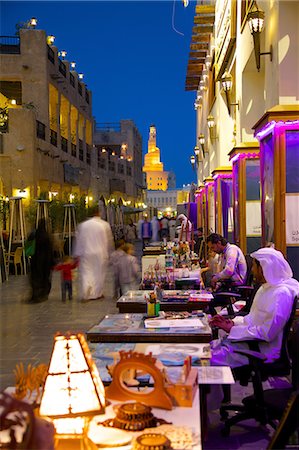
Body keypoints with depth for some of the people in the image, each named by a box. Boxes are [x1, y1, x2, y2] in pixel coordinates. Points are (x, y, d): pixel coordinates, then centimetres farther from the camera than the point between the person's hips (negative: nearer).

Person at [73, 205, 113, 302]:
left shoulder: (82, 225, 1)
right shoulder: (105, 225, -1)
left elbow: (78, 240, 5)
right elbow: (110, 241, 5)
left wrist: (77, 254, 12)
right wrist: (109, 252, 18)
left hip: (86, 253, 1)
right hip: (100, 254, -1)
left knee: (86, 273, 4)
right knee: (99, 273, 10)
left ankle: (85, 295, -7)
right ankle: (97, 293, 17)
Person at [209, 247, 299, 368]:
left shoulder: (282, 293, -20)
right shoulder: (266, 287, 12)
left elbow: (267, 334, -23)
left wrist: (232, 329, -15)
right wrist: (231, 322, 0)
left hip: (266, 349, -10)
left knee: (213, 360, -17)